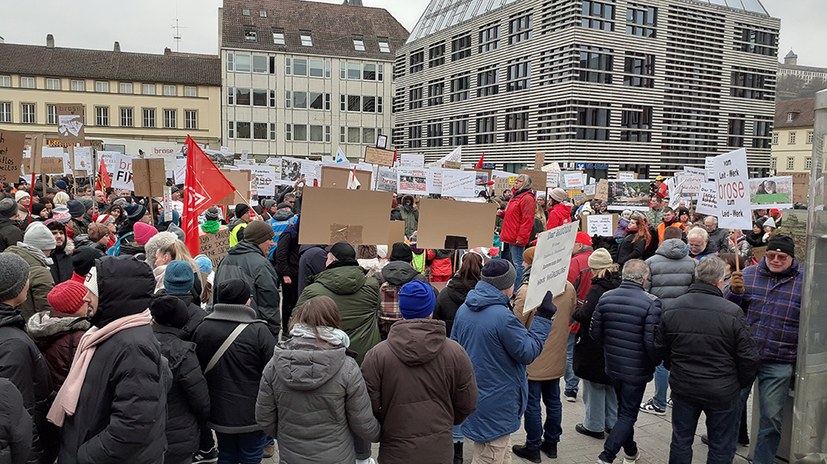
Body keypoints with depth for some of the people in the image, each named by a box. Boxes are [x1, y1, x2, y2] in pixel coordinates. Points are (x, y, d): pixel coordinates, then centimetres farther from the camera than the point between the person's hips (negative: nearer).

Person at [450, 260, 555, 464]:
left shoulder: (463, 309, 1)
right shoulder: (503, 317, -25)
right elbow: (528, 353, -15)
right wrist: (543, 317, -9)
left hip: (471, 399, 8)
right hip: (495, 407, -8)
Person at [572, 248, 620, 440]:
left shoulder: (597, 289, -22)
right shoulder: (620, 285, 1)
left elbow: (585, 315, -28)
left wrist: (575, 311, -6)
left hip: (594, 346, -7)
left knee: (594, 386, 6)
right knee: (612, 384, 20)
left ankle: (594, 426, 17)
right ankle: (612, 423, 31)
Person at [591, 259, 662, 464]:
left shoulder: (605, 297, -5)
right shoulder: (651, 303, -19)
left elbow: (596, 332, 0)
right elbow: (651, 341, -21)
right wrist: (656, 362, -1)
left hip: (613, 365, 5)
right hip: (637, 369, -5)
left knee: (623, 410, 23)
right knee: (628, 415, 7)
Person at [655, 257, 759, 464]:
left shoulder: (670, 309, -8)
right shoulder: (732, 313, -19)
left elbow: (660, 348, 4)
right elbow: (749, 358, -12)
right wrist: (741, 384, 7)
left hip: (682, 389, 3)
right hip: (722, 392, -3)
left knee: (681, 442, 18)